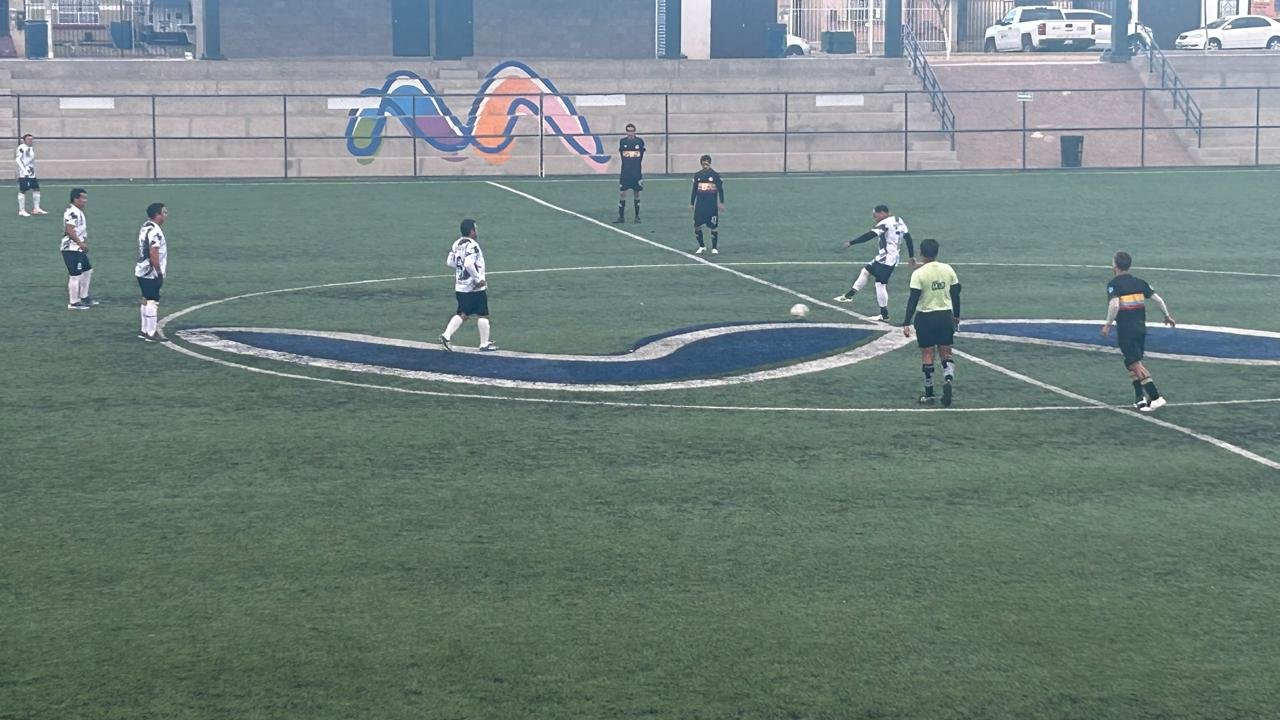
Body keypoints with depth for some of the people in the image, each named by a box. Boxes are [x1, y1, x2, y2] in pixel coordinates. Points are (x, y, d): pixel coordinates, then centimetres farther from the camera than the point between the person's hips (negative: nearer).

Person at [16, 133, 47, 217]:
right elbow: (17, 159, -16)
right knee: (23, 191, -4)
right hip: (23, 174, -8)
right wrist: (24, 170, -23)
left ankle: (36, 209, 16)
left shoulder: (32, 147, 15)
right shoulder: (21, 148, -11)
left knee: (36, 189, 8)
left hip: (32, 173, 8)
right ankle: (21, 211, 1)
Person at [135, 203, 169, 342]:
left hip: (142, 272, 10)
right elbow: (153, 254, -23)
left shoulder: (146, 227, 13)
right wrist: (160, 273, -18)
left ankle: (145, 330, 22)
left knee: (147, 300, 16)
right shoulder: (154, 231, -19)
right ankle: (151, 333, -4)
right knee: (153, 302, -6)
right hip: (151, 273, -10)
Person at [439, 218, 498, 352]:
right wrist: (479, 279, -20)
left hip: (460, 287, 8)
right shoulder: (472, 245, -18)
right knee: (482, 315, 5)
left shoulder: (456, 244, 7)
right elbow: (469, 264, -29)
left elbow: (450, 262, 10)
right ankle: (484, 344, 10)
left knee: (463, 314, 15)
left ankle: (446, 335, 1)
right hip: (475, 288, -8)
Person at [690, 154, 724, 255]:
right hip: (700, 205, 3)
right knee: (697, 226, -1)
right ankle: (702, 247, 15)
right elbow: (694, 190, 14)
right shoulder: (697, 175, 7)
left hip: (712, 205, -3)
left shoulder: (715, 175, -3)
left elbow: (720, 190, -1)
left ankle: (714, 248, 11)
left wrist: (721, 203, -5)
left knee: (714, 227, -1)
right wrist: (691, 203, 14)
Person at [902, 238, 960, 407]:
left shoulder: (918, 273, -12)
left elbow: (913, 299, -14)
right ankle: (948, 379, -18)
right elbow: (955, 294, 7)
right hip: (946, 315, 3)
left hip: (925, 318, -3)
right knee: (946, 353, 11)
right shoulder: (948, 269, 0)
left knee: (927, 355, 7)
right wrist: (956, 316, 20)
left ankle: (929, 394, 13)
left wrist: (906, 323, -11)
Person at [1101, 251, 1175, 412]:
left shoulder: (1114, 284, -7)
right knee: (1132, 363, 20)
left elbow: (1114, 305, -22)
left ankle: (1155, 397, -13)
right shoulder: (1139, 282, 10)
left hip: (1125, 330, -6)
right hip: (1141, 328, 6)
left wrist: (1107, 325, -14)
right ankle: (1140, 398, 17)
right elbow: (1158, 299, 10)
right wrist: (1167, 316, 23)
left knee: (1135, 364, -5)